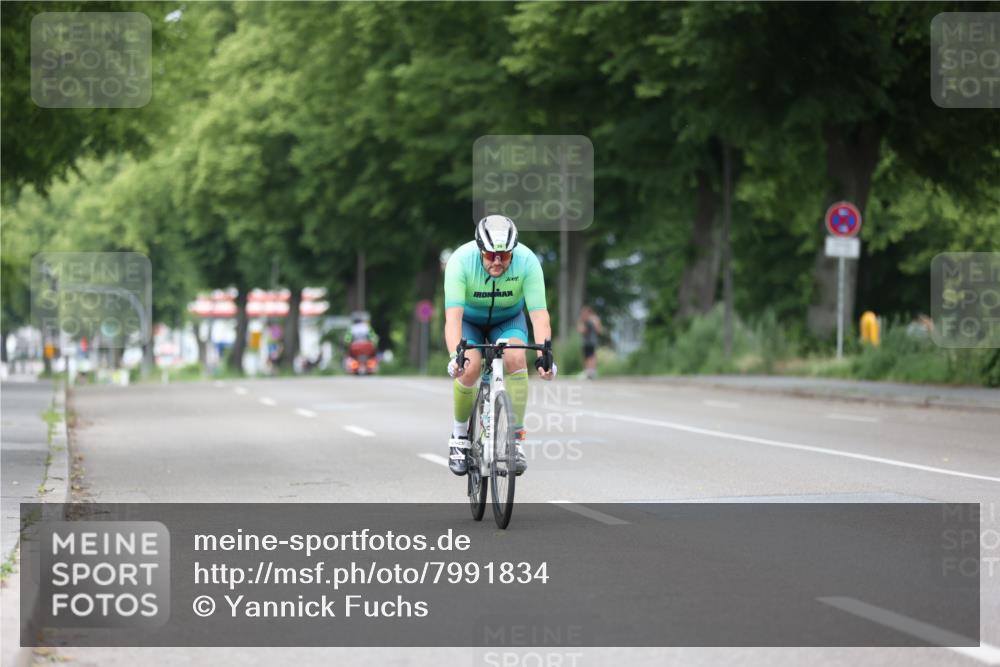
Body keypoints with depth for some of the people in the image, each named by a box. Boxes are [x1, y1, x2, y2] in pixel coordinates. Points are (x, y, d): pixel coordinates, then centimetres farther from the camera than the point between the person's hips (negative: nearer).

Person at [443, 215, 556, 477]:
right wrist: (456, 355, -53)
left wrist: (543, 355, -46)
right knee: (469, 368, -27)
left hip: (508, 318, 1)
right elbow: (453, 315, -38)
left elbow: (539, 315, -32)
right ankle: (459, 435, -2)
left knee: (515, 359, -28)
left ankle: (516, 438, -17)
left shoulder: (527, 261, -29)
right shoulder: (460, 261, -32)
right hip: (469, 319, -1)